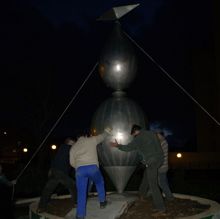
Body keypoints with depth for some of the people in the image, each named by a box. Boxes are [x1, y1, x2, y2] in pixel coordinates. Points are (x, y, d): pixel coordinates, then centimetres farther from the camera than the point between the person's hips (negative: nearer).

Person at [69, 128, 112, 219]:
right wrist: (107, 131, 54)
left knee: (81, 193, 8)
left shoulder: (73, 147, 24)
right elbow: (102, 136, 34)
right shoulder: (91, 140, 17)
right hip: (92, 167, -1)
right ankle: (102, 201, 35)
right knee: (99, 182, 28)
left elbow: (72, 162, 20)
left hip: (80, 169, 1)